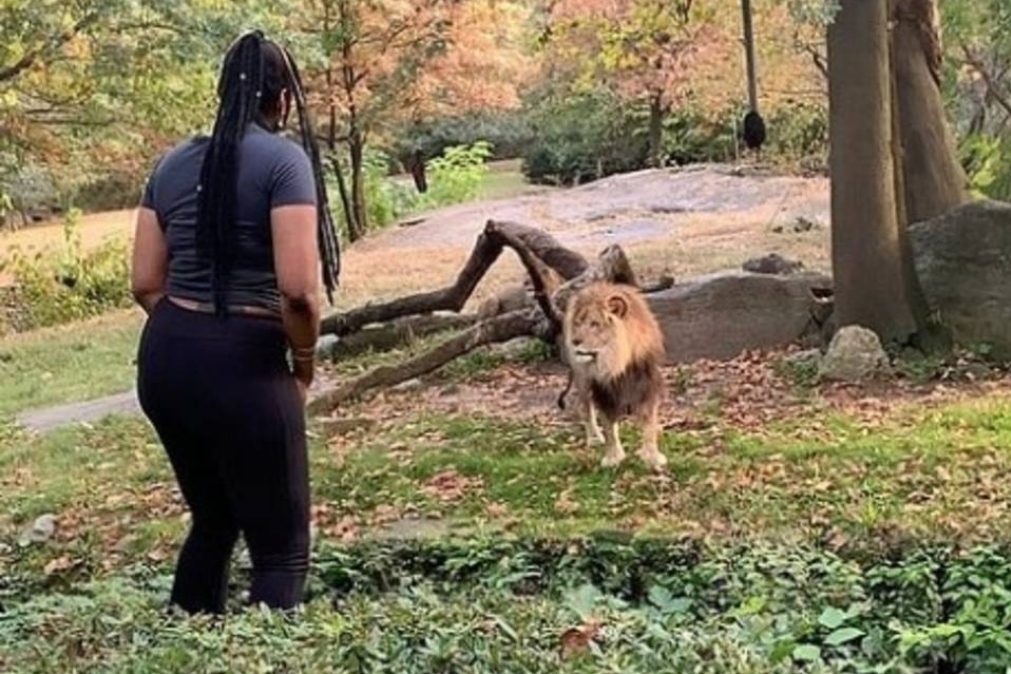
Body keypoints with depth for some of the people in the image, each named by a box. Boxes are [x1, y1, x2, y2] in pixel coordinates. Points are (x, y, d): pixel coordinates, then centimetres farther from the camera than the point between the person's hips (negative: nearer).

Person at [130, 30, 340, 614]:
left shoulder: (174, 163, 11)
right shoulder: (284, 159, -9)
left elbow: (146, 284, 10)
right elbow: (297, 288, -18)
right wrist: (304, 364, -2)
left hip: (164, 361, 7)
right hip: (245, 366, -7)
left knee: (212, 521, 25)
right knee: (282, 546, 4)